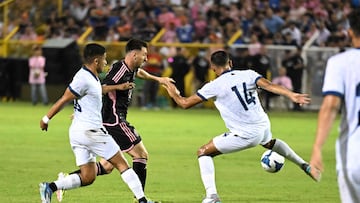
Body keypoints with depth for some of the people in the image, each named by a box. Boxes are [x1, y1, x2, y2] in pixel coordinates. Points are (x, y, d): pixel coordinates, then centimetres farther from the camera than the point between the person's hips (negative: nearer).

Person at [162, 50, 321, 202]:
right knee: (269, 142, 42)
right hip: (263, 126, 6)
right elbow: (270, 86, -17)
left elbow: (185, 103, -5)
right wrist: (292, 95, -25)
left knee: (203, 153, 7)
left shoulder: (214, 86, -10)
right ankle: (305, 166, 50)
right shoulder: (248, 74, 0)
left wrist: (174, 94, 16)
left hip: (244, 136, -6)